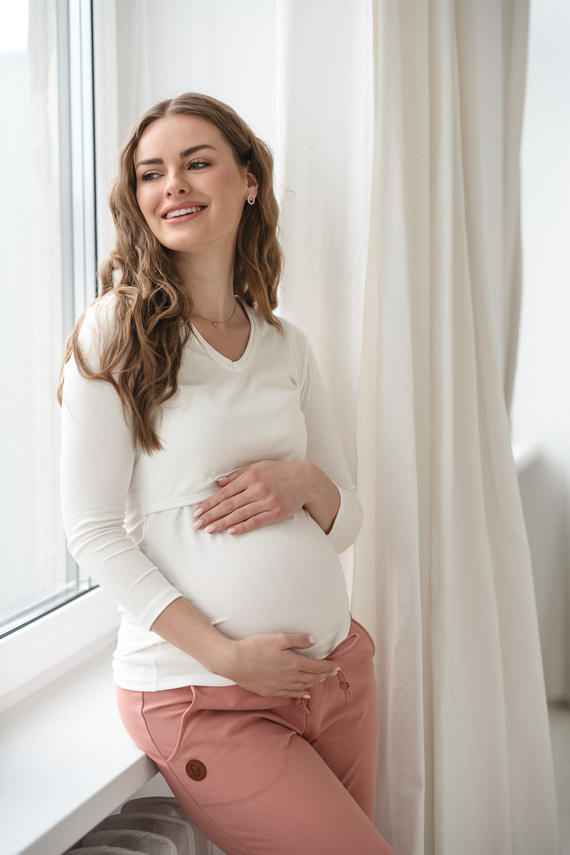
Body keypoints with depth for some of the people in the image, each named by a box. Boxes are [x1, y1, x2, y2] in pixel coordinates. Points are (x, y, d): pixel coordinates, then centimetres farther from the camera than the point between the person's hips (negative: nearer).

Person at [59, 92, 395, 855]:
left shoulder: (286, 346, 8)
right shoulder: (116, 332, -6)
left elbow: (346, 521, 13)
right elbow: (93, 530, -10)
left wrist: (305, 484, -11)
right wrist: (224, 654, -17)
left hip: (337, 669, 5)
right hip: (203, 699, -5)